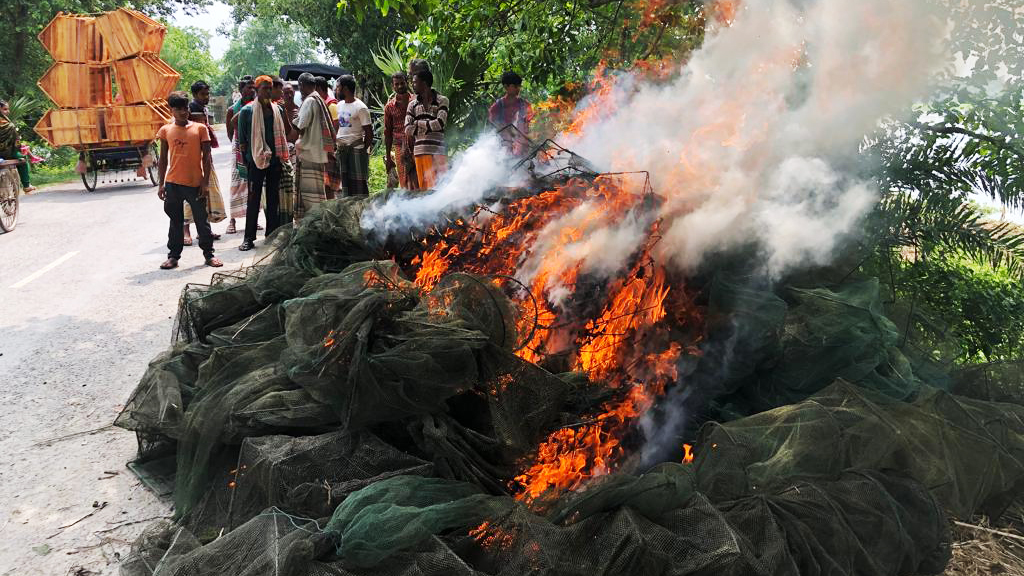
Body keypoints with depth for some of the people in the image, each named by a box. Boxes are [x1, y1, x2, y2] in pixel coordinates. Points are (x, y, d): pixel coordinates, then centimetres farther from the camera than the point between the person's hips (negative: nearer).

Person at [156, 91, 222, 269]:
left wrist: (206, 182, -5)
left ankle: (209, 254, 17)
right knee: (175, 222, 10)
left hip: (195, 183, -1)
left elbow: (206, 157, 0)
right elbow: (163, 159, 9)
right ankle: (173, 256, 18)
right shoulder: (166, 130, 5)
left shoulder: (200, 128, 1)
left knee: (201, 220, 7)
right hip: (173, 183, 2)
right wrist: (161, 184, 5)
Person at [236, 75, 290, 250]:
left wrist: (282, 156, 10)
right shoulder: (247, 111, -3)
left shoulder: (277, 110, 10)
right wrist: (245, 160, -4)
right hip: (256, 160, -4)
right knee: (254, 198, -2)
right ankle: (249, 237, 2)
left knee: (273, 198, 9)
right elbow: (242, 139, -2)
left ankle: (272, 233, 18)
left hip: (275, 159, 4)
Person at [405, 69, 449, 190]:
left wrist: (418, 123, 0)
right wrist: (429, 126, -3)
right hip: (419, 152, 4)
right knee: (424, 188, 3)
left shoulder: (442, 101, 4)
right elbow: (408, 130, 3)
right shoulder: (412, 104, 15)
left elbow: (440, 123, -11)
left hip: (438, 152, -4)